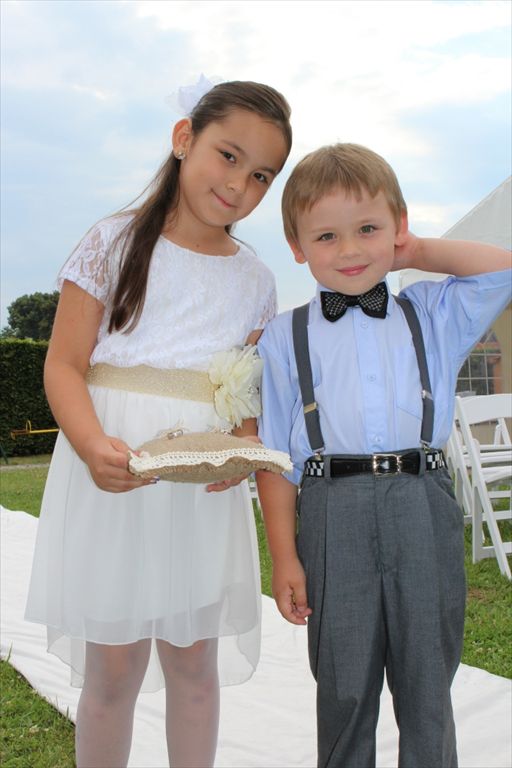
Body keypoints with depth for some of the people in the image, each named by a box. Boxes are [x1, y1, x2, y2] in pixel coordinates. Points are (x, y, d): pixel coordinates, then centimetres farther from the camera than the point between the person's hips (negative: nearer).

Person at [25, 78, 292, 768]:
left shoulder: (254, 278, 10)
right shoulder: (115, 243, 0)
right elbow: (64, 364, -5)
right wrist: (93, 445, -24)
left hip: (206, 490, 3)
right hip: (113, 477, -3)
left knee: (195, 660, 14)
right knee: (113, 666, 5)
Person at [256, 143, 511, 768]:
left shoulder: (433, 316, 12)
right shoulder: (284, 338, 6)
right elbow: (277, 456, 4)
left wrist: (417, 253, 6)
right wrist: (284, 556, 0)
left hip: (423, 508, 1)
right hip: (334, 513, -1)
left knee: (427, 684, 11)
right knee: (344, 686, 10)